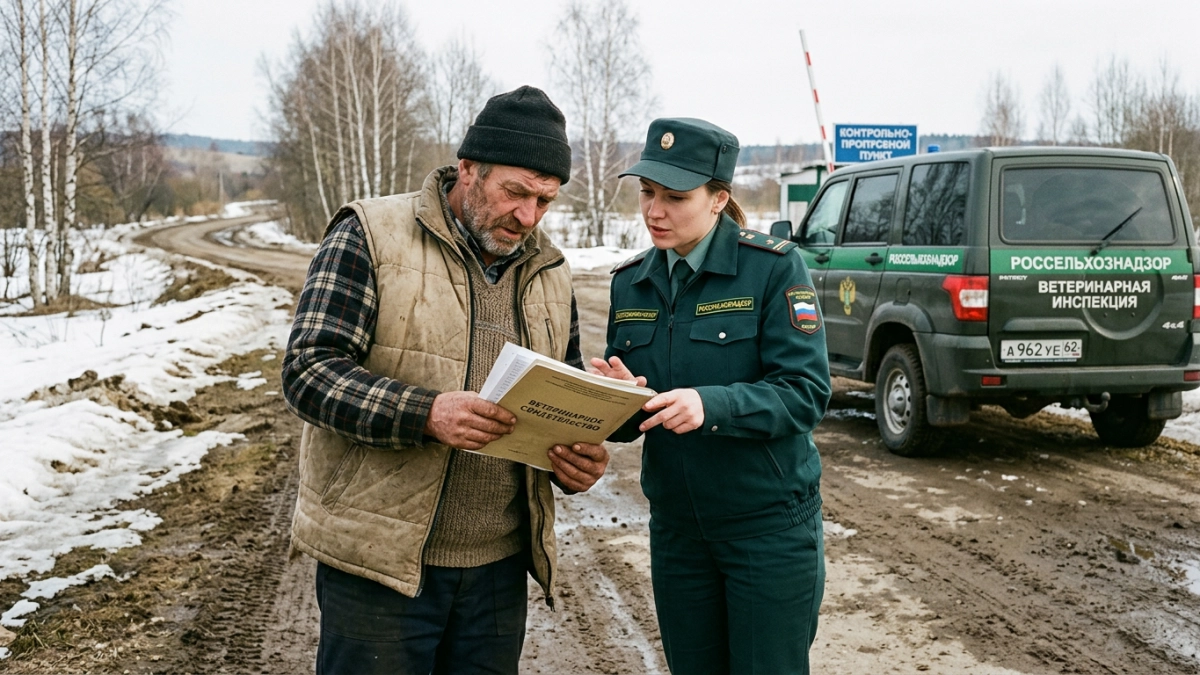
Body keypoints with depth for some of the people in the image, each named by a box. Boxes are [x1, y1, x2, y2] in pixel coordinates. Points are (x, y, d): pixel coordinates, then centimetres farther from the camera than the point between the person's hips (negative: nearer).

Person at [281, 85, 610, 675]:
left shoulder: (549, 272, 11)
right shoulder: (370, 237, -7)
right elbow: (309, 371, -14)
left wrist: (581, 460, -3)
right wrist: (425, 414, -28)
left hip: (499, 565, 5)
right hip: (380, 561, -5)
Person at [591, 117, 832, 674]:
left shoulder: (773, 267, -12)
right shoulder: (631, 282, 4)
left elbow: (807, 393, -18)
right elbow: (624, 423, 7)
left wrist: (711, 405, -33)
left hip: (770, 525, -5)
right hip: (676, 527, 5)